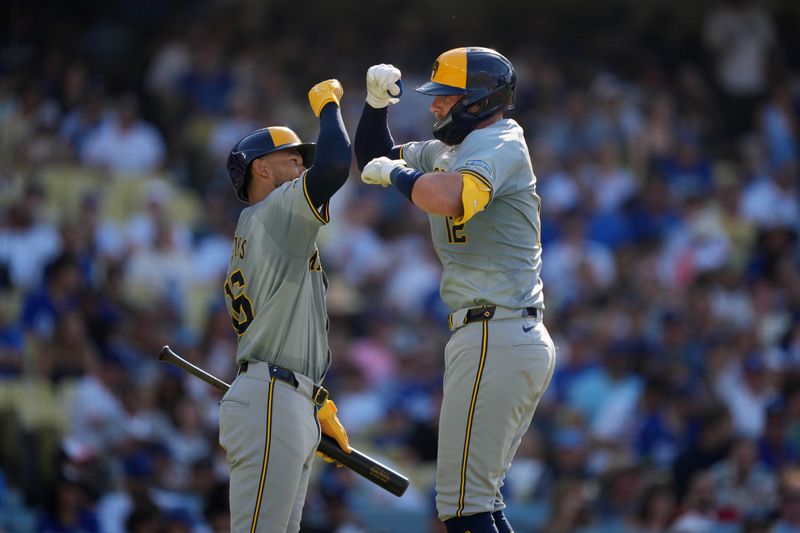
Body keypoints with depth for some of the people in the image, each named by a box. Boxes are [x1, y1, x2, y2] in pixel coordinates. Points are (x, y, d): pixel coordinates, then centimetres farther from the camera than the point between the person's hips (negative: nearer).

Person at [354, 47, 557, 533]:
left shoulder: (499, 144, -11)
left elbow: (445, 198, -32)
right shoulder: (447, 152, 18)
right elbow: (375, 158, 29)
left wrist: (395, 170, -14)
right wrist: (378, 103, 12)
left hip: (493, 338, -11)